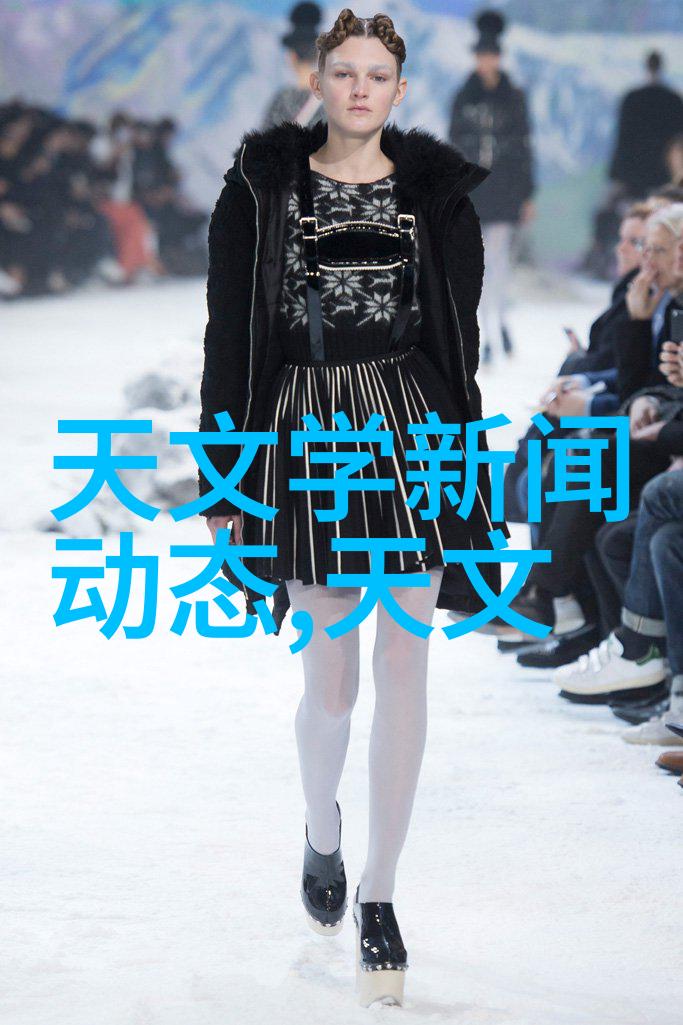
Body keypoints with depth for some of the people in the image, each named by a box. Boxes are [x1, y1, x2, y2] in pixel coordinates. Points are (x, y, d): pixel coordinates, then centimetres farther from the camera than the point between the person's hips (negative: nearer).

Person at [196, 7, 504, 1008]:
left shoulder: (436, 191, 5)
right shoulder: (262, 187, 1)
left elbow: (459, 336, 8)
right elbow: (229, 335, 1)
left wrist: (463, 467, 5)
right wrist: (223, 476, -1)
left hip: (412, 429, 1)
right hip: (304, 432, -1)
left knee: (403, 667, -2)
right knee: (330, 677, 4)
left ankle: (379, 893, 8)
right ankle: (323, 831, 36)